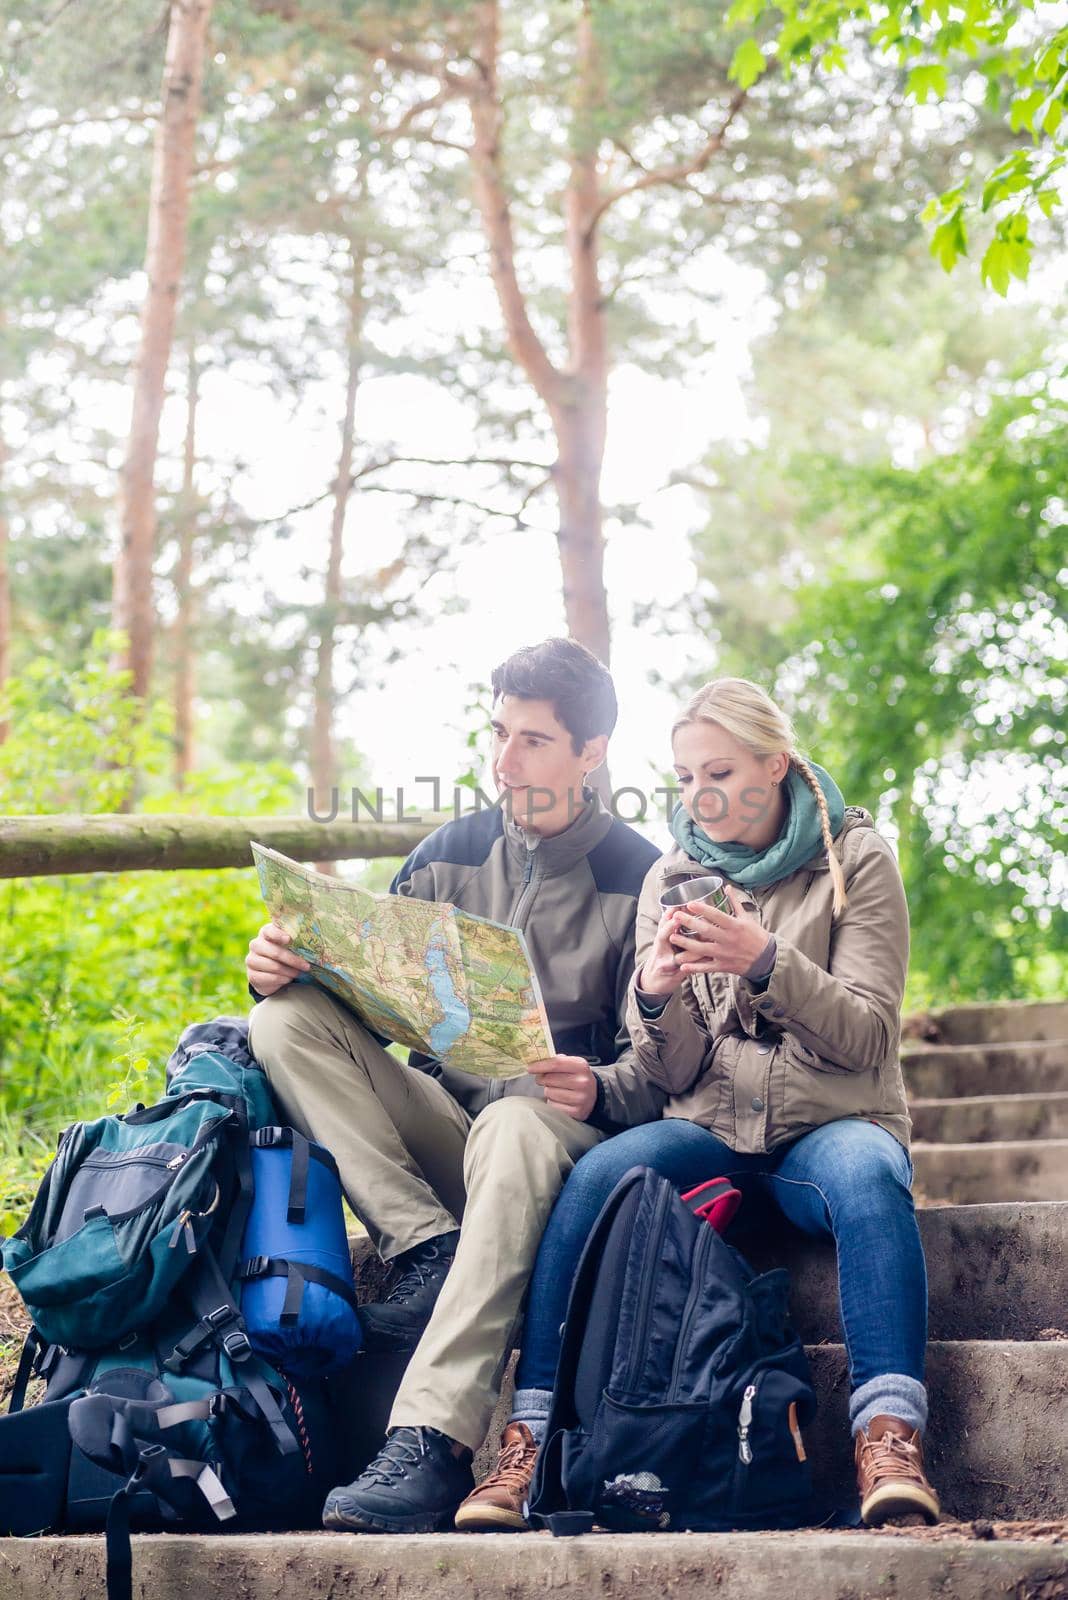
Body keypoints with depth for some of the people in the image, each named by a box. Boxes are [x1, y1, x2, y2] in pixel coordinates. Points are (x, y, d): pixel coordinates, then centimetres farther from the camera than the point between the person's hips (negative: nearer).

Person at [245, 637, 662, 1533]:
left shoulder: (640, 879, -1)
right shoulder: (454, 854, 11)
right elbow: (358, 990, 10)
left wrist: (596, 1090, -29)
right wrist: (287, 965, -13)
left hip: (560, 1128, -5)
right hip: (442, 1119, 5)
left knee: (516, 1129, -42)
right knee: (288, 1020, -18)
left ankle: (432, 1447, -52)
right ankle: (432, 1252, -32)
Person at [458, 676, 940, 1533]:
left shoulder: (855, 859, 2)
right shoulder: (670, 879, 10)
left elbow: (869, 1037, -6)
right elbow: (676, 1074, 7)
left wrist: (768, 964, -23)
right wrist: (656, 997, -17)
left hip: (830, 1123, -2)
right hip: (711, 1129, 2)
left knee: (868, 1173, -38)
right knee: (594, 1178, -29)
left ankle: (889, 1436, -44)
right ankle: (534, 1437, -30)